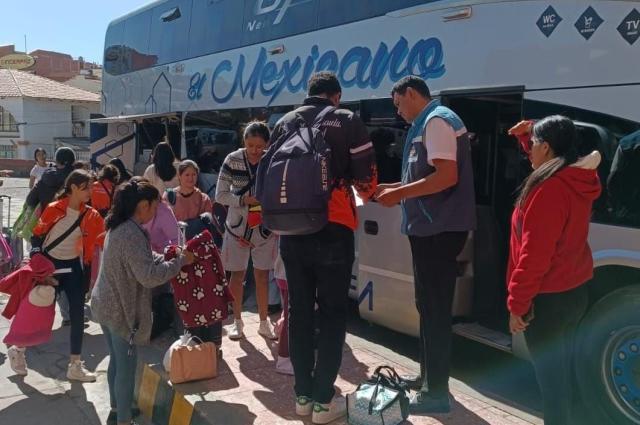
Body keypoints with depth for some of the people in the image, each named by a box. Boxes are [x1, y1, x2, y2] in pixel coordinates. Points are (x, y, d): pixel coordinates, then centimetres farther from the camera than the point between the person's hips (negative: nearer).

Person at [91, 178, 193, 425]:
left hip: (107, 305, 10)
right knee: (126, 366, 5)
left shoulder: (118, 227, 7)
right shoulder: (132, 233, -25)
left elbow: (142, 259, 15)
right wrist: (179, 261, -20)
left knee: (116, 360, 23)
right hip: (122, 310, -10)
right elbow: (149, 275, -30)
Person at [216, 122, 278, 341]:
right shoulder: (232, 160, -10)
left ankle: (264, 322, 23)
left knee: (262, 275, 9)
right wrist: (245, 200, -23)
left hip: (264, 227, 0)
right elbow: (220, 195, -9)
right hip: (237, 226, 0)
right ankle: (237, 321, 25)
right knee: (237, 274, 9)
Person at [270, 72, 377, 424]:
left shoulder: (285, 123, 12)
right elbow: (366, 177, -1)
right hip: (333, 229, -4)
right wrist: (367, 196, 21)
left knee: (299, 311, 11)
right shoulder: (347, 121, 0)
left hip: (292, 229, 4)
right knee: (332, 313, 4)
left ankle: (303, 395, 19)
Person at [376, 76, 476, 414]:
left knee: (436, 310, -5)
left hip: (439, 229, -10)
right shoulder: (428, 123, 19)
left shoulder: (436, 120, -12)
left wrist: (399, 194, -17)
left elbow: (447, 177, -23)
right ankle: (427, 377, 29)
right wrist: (392, 188, 15)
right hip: (432, 228, 10)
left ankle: (437, 393, 4)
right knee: (428, 306, 17)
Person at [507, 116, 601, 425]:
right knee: (562, 366, 20)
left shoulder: (549, 189, -23)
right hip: (573, 290, 10)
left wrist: (517, 303, -18)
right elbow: (543, 157, 31)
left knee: (550, 374, 1)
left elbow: (534, 255, -24)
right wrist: (528, 134, 20)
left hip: (548, 297, -9)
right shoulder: (578, 179, 5)